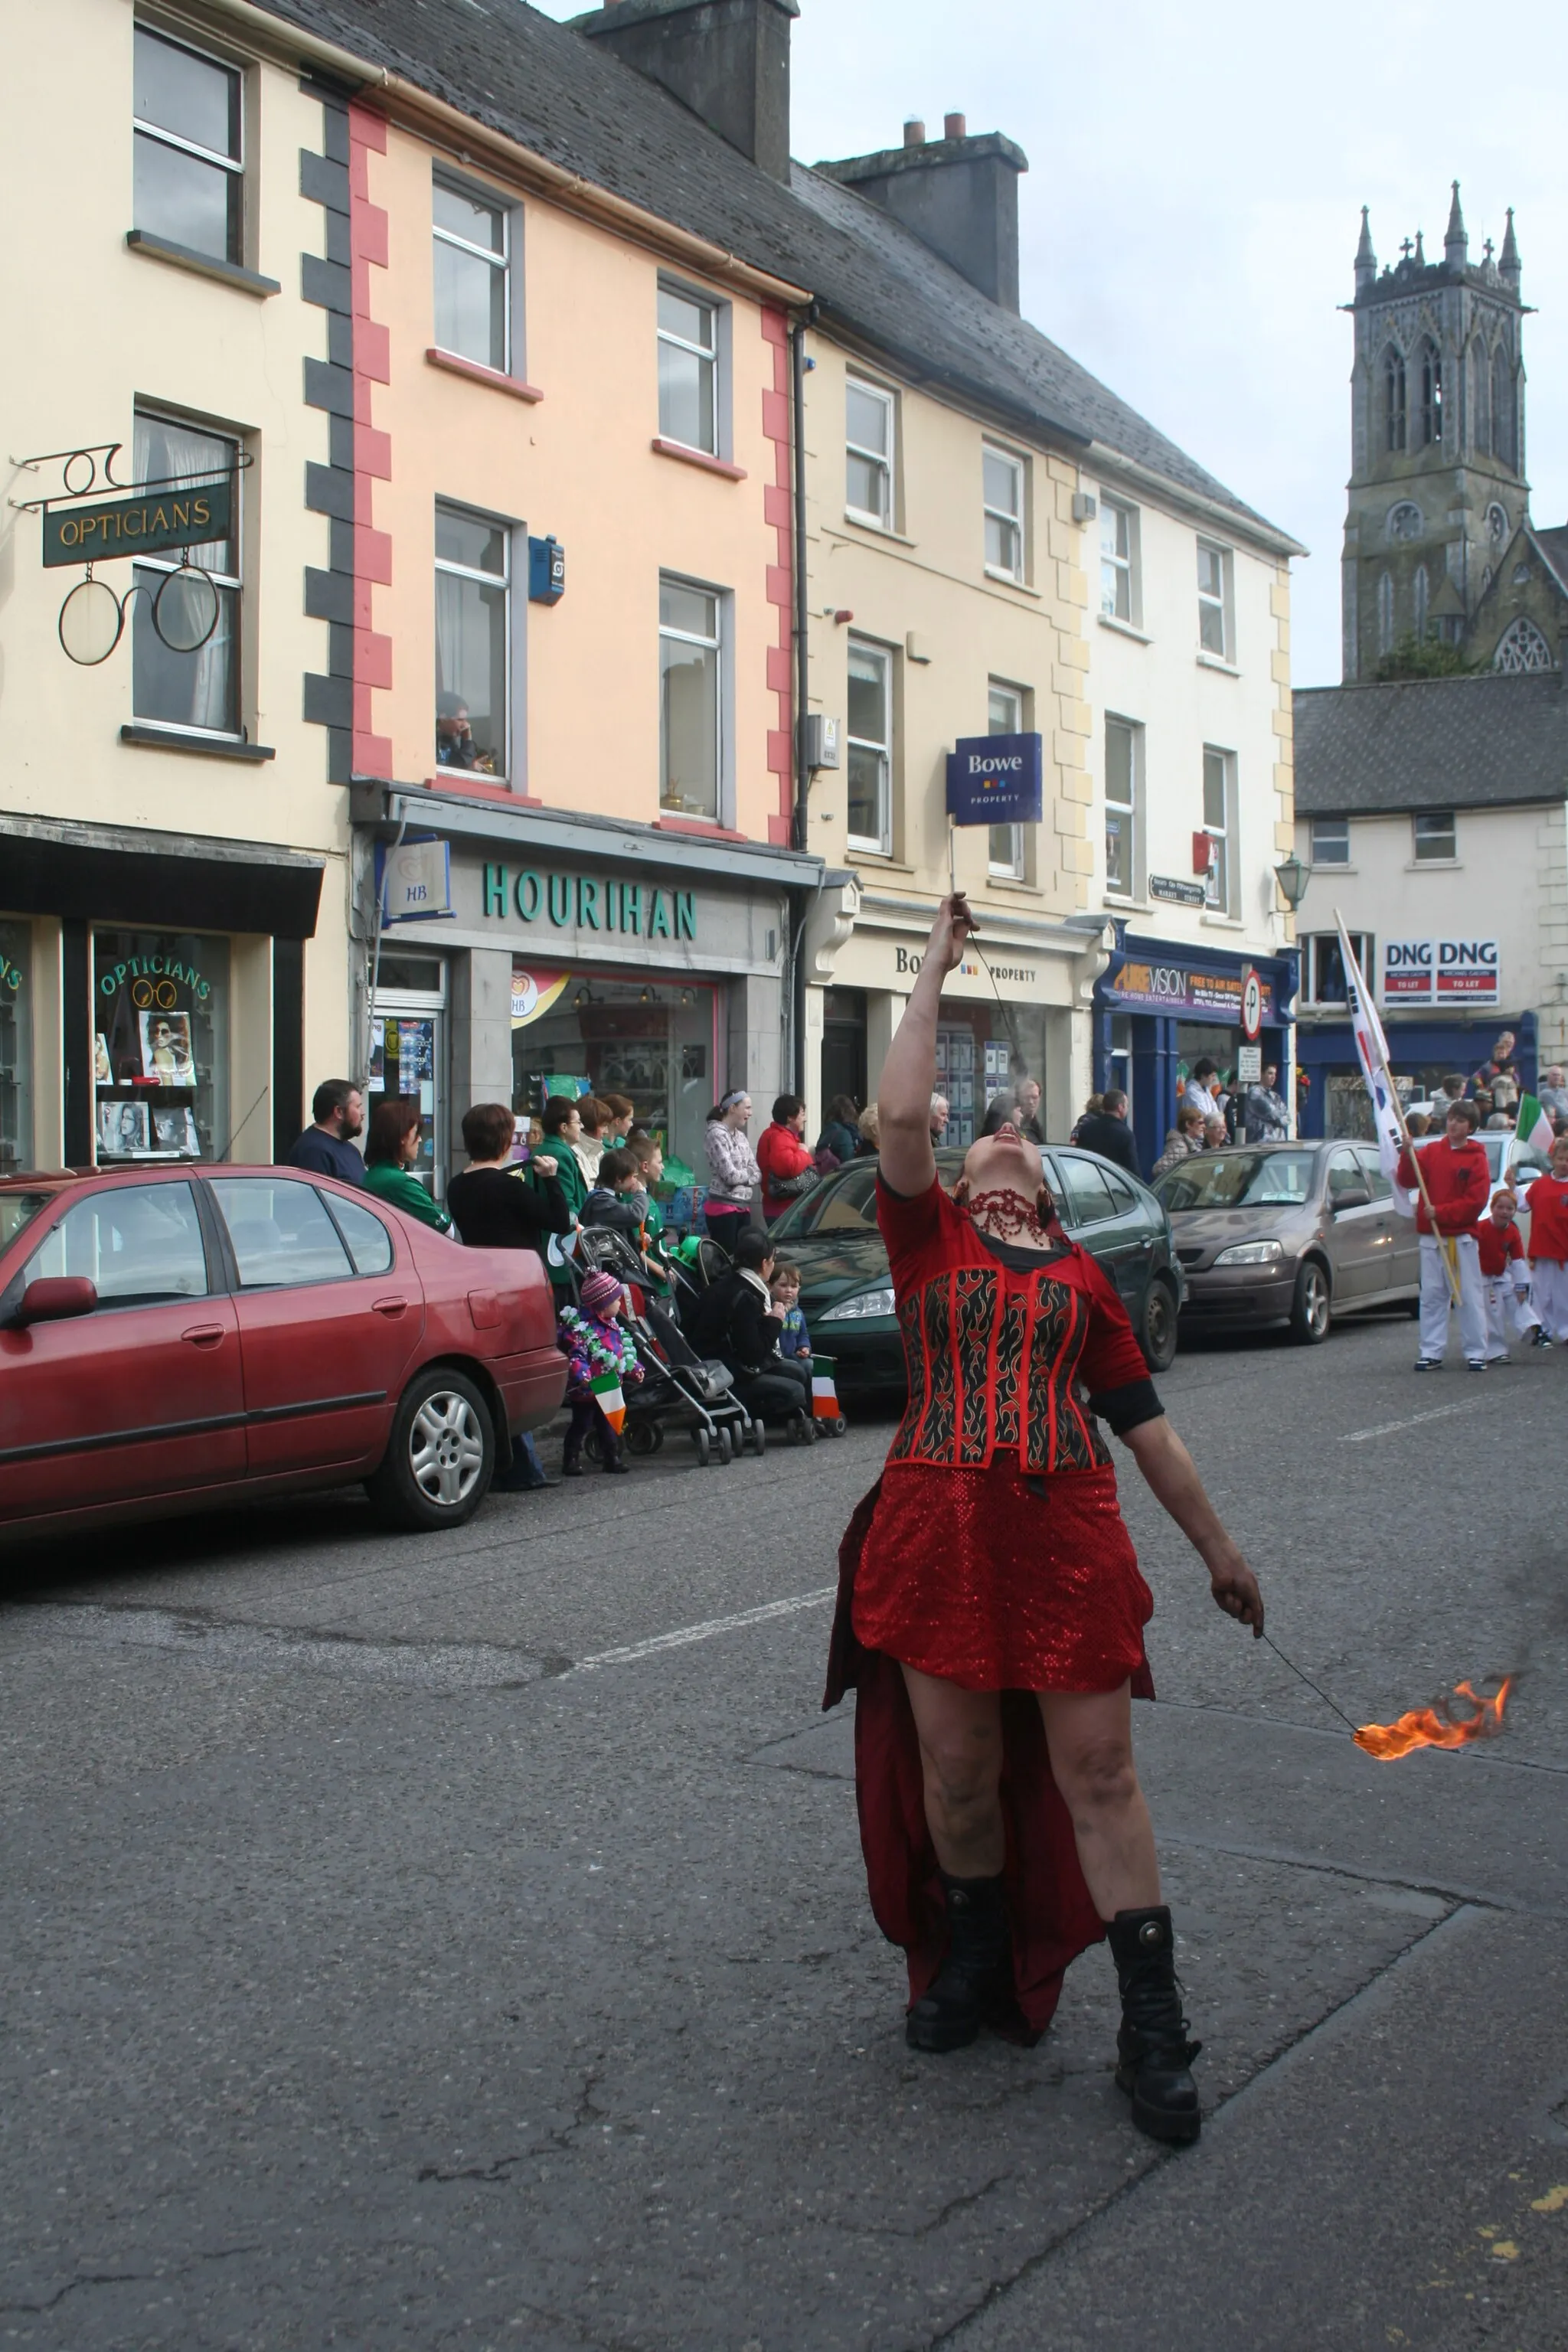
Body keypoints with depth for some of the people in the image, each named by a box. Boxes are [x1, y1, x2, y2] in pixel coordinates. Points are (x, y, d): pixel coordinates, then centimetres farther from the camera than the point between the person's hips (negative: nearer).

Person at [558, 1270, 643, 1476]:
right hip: (586, 1389, -8)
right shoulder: (580, 1326, -19)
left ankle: (612, 1457, 23)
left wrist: (634, 1368, 16)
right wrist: (581, 1375, -36)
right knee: (581, 1424, 0)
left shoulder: (611, 1324, 10)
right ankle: (571, 1460, 8)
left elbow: (623, 1349, 20)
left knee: (609, 1422, 15)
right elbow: (575, 1355, -24)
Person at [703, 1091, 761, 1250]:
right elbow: (730, 1175, -17)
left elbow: (758, 1174, 10)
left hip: (743, 1208, 8)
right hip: (723, 1208, -8)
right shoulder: (716, 1133, -10)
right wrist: (749, 1174, 1)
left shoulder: (740, 1135, 14)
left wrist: (742, 1176, -9)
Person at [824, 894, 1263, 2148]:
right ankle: (974, 1961, 31)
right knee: (956, 1770, 7)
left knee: (1097, 1772, 0)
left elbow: (1146, 1421, 18)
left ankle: (1154, 2024, 6)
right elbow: (900, 1118, -7)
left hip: (1068, 1531, 1)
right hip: (939, 1528, 0)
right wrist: (935, 974, 0)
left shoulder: (1080, 1277, 15)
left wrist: (1220, 1549, 18)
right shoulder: (929, 1238, 10)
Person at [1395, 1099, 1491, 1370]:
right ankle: (1431, 1352, 7)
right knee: (1431, 1296, 4)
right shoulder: (1431, 1152, 9)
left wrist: (1441, 1212, -15)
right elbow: (1407, 1181, 1)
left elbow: (1476, 1201, -9)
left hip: (1463, 1238, -3)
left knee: (1469, 1297, -1)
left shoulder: (1477, 1159, -2)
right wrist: (1407, 1155, -14)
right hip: (1431, 1238, 3)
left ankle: (1476, 1353, 4)